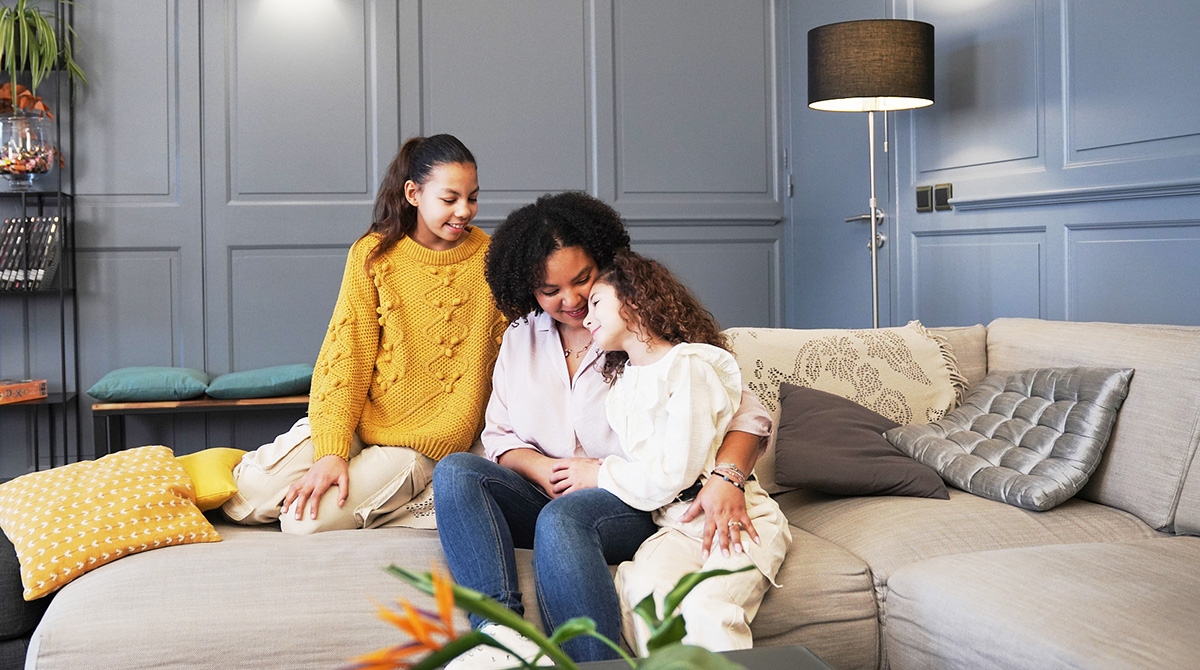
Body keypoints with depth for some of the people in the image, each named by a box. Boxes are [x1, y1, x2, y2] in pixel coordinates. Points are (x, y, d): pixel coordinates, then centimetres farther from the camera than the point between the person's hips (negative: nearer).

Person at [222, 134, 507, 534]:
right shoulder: (373, 254, -3)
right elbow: (346, 354, -8)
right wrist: (331, 450, -19)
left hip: (424, 439, -2)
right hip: (357, 419, 2)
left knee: (308, 519, -19)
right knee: (246, 498, -11)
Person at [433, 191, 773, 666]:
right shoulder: (520, 338, 14)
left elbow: (747, 413, -7)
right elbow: (499, 435, 14)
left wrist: (726, 478, -29)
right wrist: (542, 469, -9)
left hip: (636, 502, -5)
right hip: (548, 494, 5)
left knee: (562, 518, -37)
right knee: (454, 471, -22)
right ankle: (499, 627, -40)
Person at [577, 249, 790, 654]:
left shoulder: (689, 365, -8)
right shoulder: (622, 381, 19)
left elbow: (673, 473, -14)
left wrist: (600, 476, -2)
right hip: (677, 524, 6)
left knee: (706, 606, -33)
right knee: (641, 589, -28)